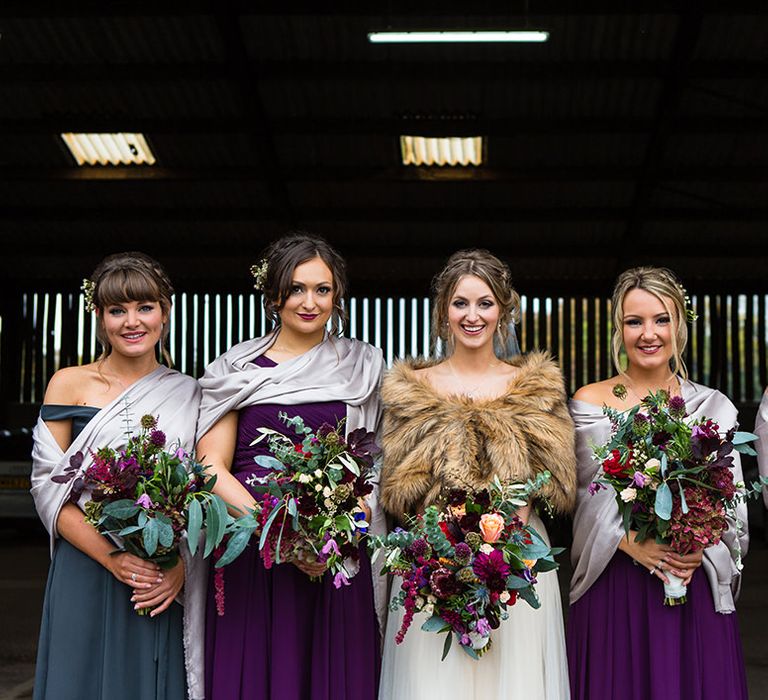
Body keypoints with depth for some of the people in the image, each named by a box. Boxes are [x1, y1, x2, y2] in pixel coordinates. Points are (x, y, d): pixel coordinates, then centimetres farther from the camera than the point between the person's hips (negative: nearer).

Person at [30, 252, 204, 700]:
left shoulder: (188, 393, 6)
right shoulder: (70, 384, 1)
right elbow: (48, 486, -4)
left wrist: (182, 563, -9)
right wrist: (113, 558, -14)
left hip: (167, 581, 2)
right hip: (87, 573, -1)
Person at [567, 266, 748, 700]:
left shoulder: (713, 406, 7)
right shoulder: (590, 403, 2)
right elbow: (586, 500, -2)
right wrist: (632, 543, -18)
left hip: (698, 587, 2)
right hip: (615, 591, -1)